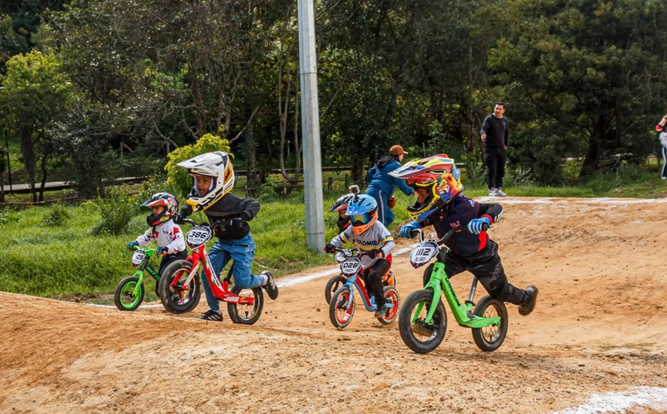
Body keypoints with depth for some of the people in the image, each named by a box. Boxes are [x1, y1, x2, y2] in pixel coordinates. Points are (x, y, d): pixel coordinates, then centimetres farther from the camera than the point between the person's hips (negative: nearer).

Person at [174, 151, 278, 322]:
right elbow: (190, 204, 15)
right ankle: (214, 311, 7)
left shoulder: (227, 201, -29)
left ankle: (265, 279, 20)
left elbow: (253, 204, -33)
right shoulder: (203, 199, -7)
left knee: (242, 281, -12)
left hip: (241, 243, -7)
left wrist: (242, 218, -50)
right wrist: (182, 213, -4)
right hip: (222, 242, 7)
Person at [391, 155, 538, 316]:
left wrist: (484, 220, -51)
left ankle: (528, 295, 48)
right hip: (457, 254, 6)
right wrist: (412, 225, -14)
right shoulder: (436, 207, -17)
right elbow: (425, 219, 7)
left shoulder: (462, 206, -36)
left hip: (482, 256, -6)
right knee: (431, 275, -18)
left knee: (500, 292, 15)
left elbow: (496, 208, -30)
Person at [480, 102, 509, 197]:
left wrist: (506, 145, 17)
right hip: (490, 147, -5)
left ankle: (499, 188, 16)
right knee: (492, 169, -9)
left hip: (501, 148, 5)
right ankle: (491, 189, -7)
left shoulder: (505, 121, 11)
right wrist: (483, 134, -41)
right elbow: (483, 129, -19)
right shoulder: (489, 119, -5)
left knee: (501, 169, 7)